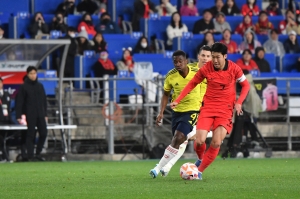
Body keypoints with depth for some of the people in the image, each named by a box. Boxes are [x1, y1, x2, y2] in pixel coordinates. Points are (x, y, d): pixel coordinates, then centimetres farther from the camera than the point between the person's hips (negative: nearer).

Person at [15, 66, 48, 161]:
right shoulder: (24, 87, -2)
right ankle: (30, 156, 3)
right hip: (30, 116, -4)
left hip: (40, 115, 4)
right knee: (31, 135, -3)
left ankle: (38, 153, 13)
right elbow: (19, 102, -4)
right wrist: (18, 116, -10)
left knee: (43, 133, 0)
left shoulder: (40, 86, 11)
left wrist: (45, 114, 13)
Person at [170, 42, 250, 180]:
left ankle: (200, 171, 3)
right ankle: (201, 159, 21)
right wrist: (177, 100, -2)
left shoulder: (234, 69, -7)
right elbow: (192, 84, 5)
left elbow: (245, 85, 8)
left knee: (216, 143, -12)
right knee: (200, 140, -14)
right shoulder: (206, 69, -7)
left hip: (225, 110, 0)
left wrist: (239, 103, -6)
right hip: (208, 107, 0)